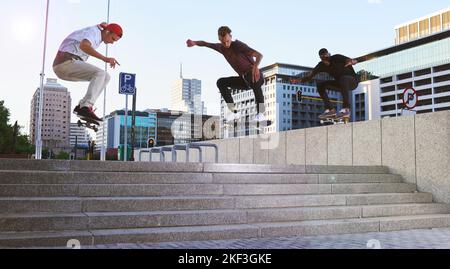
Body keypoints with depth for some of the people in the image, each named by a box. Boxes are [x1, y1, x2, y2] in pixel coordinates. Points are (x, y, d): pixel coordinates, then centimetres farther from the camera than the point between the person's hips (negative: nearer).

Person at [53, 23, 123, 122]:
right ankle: (86, 108, -35)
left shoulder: (97, 37, 20)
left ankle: (82, 106, -3)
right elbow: (83, 46, -30)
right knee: (100, 74, -24)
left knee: (105, 77, 6)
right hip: (67, 63, -9)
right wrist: (104, 58, -35)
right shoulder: (94, 32, -10)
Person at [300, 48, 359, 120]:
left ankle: (346, 109, -41)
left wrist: (352, 62, -55)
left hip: (353, 81, -6)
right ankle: (331, 110, -13)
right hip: (341, 84, 6)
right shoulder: (321, 66, -5)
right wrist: (300, 80, -21)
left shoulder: (337, 58, -21)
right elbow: (311, 75, -2)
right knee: (320, 85, -8)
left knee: (343, 78, -39)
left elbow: (355, 61, -30)